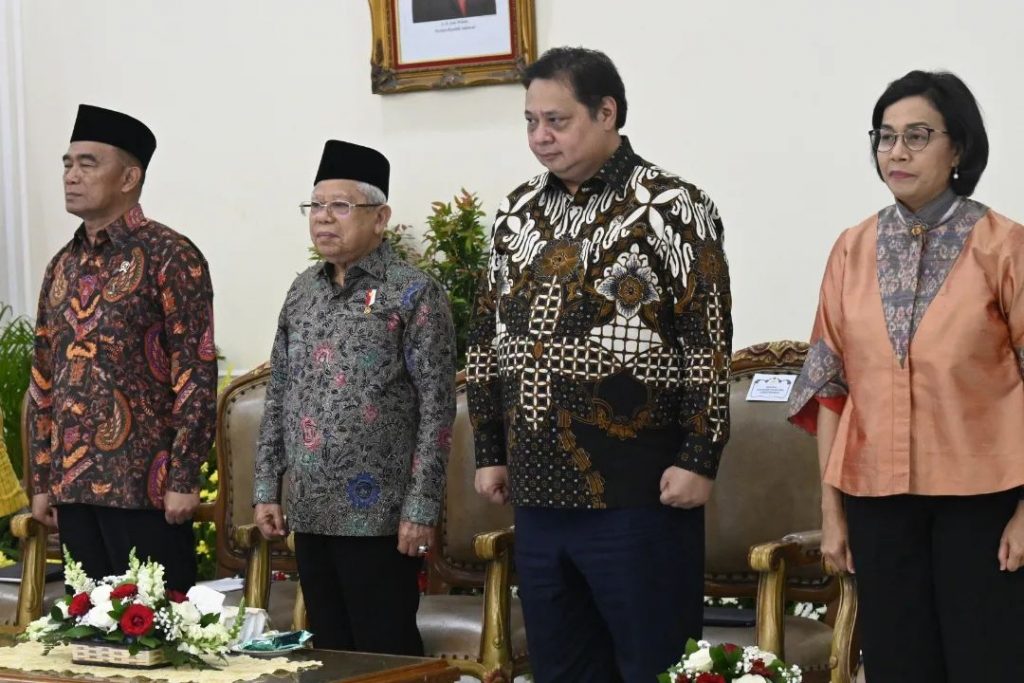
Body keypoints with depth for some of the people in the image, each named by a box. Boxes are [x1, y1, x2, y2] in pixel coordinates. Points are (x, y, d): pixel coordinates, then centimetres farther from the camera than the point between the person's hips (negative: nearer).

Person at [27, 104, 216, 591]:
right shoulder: (62, 265, 14)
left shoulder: (169, 256, -6)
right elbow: (43, 378, 17)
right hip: (73, 485, 6)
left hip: (145, 486, -6)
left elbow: (196, 375, -10)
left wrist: (183, 479, -15)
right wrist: (41, 481, 13)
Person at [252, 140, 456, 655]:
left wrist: (420, 508, -14)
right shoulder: (302, 291, 12)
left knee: (386, 654, 0)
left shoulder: (414, 293, -6)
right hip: (310, 511, 6)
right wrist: (267, 488, 10)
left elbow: (436, 409, -10)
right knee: (328, 652, 12)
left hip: (378, 514, -6)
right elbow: (278, 397, 16)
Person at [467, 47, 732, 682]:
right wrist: (490, 452, 14)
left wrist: (698, 459, -14)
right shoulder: (517, 214, 12)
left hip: (638, 491, -6)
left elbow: (709, 342, -10)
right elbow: (488, 340, 18)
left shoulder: (672, 208, -6)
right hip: (539, 491, 6)